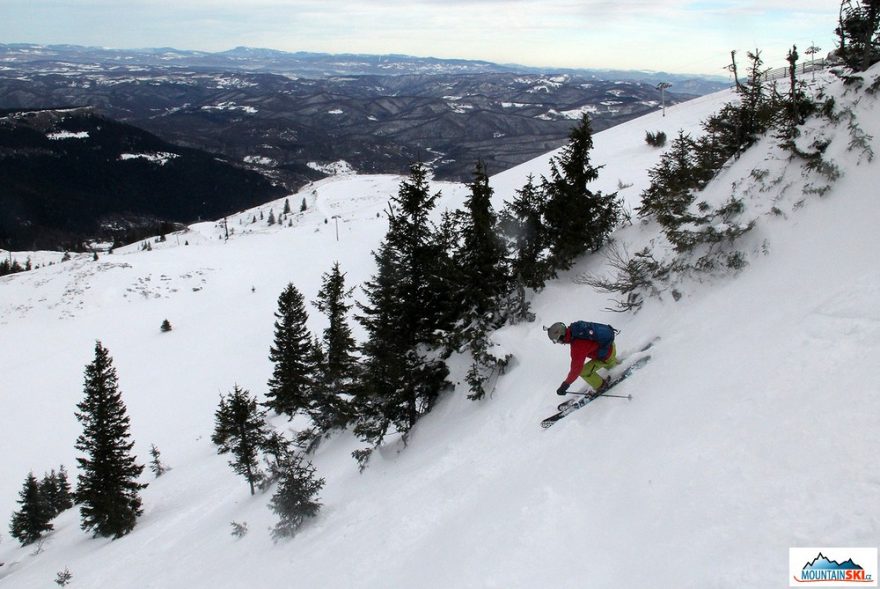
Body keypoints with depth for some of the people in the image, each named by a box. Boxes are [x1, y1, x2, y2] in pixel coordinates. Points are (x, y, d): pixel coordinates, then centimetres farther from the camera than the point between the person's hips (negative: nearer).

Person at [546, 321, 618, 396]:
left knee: (584, 371, -5)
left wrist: (565, 384, -28)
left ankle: (601, 386, 14)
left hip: (607, 355, -8)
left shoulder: (578, 347, -37)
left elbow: (576, 368, -34)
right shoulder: (573, 328, -14)